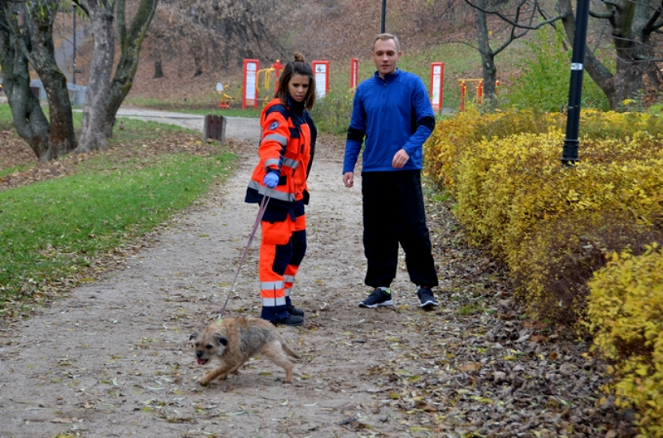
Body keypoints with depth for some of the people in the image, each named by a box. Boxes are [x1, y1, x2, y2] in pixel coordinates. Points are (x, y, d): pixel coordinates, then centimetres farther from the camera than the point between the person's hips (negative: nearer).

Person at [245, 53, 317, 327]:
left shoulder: (302, 114, 16)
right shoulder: (277, 112, -12)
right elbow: (272, 142, -30)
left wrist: (302, 186, 27)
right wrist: (272, 168, -48)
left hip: (293, 191, 9)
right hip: (276, 189, -9)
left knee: (297, 246, 14)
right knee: (277, 247, -7)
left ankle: (281, 298, 27)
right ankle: (273, 308, -2)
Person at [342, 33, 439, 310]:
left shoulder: (412, 84, -1)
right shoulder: (364, 90, 10)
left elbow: (427, 122, -5)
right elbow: (355, 132, 14)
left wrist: (408, 148, -21)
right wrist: (348, 167, 6)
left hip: (405, 171, -4)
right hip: (373, 172, 4)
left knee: (413, 230, -4)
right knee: (376, 233, 8)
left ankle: (425, 286, 6)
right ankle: (380, 287, 17)